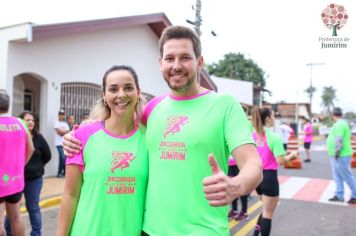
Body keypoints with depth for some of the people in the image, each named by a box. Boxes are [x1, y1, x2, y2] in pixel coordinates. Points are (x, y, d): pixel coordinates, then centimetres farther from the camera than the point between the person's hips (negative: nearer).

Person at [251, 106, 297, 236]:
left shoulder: (253, 135, 3)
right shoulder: (274, 137, -15)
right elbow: (280, 160, -18)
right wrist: (291, 155, 0)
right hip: (269, 176, -6)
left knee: (266, 208, 25)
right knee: (268, 212, 7)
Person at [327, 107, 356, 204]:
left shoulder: (340, 124, -18)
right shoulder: (340, 124, 15)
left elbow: (339, 140, -25)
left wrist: (336, 153, -21)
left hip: (341, 156, -10)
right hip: (336, 156, 10)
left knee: (347, 177, 0)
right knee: (337, 177, 13)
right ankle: (339, 196, 18)